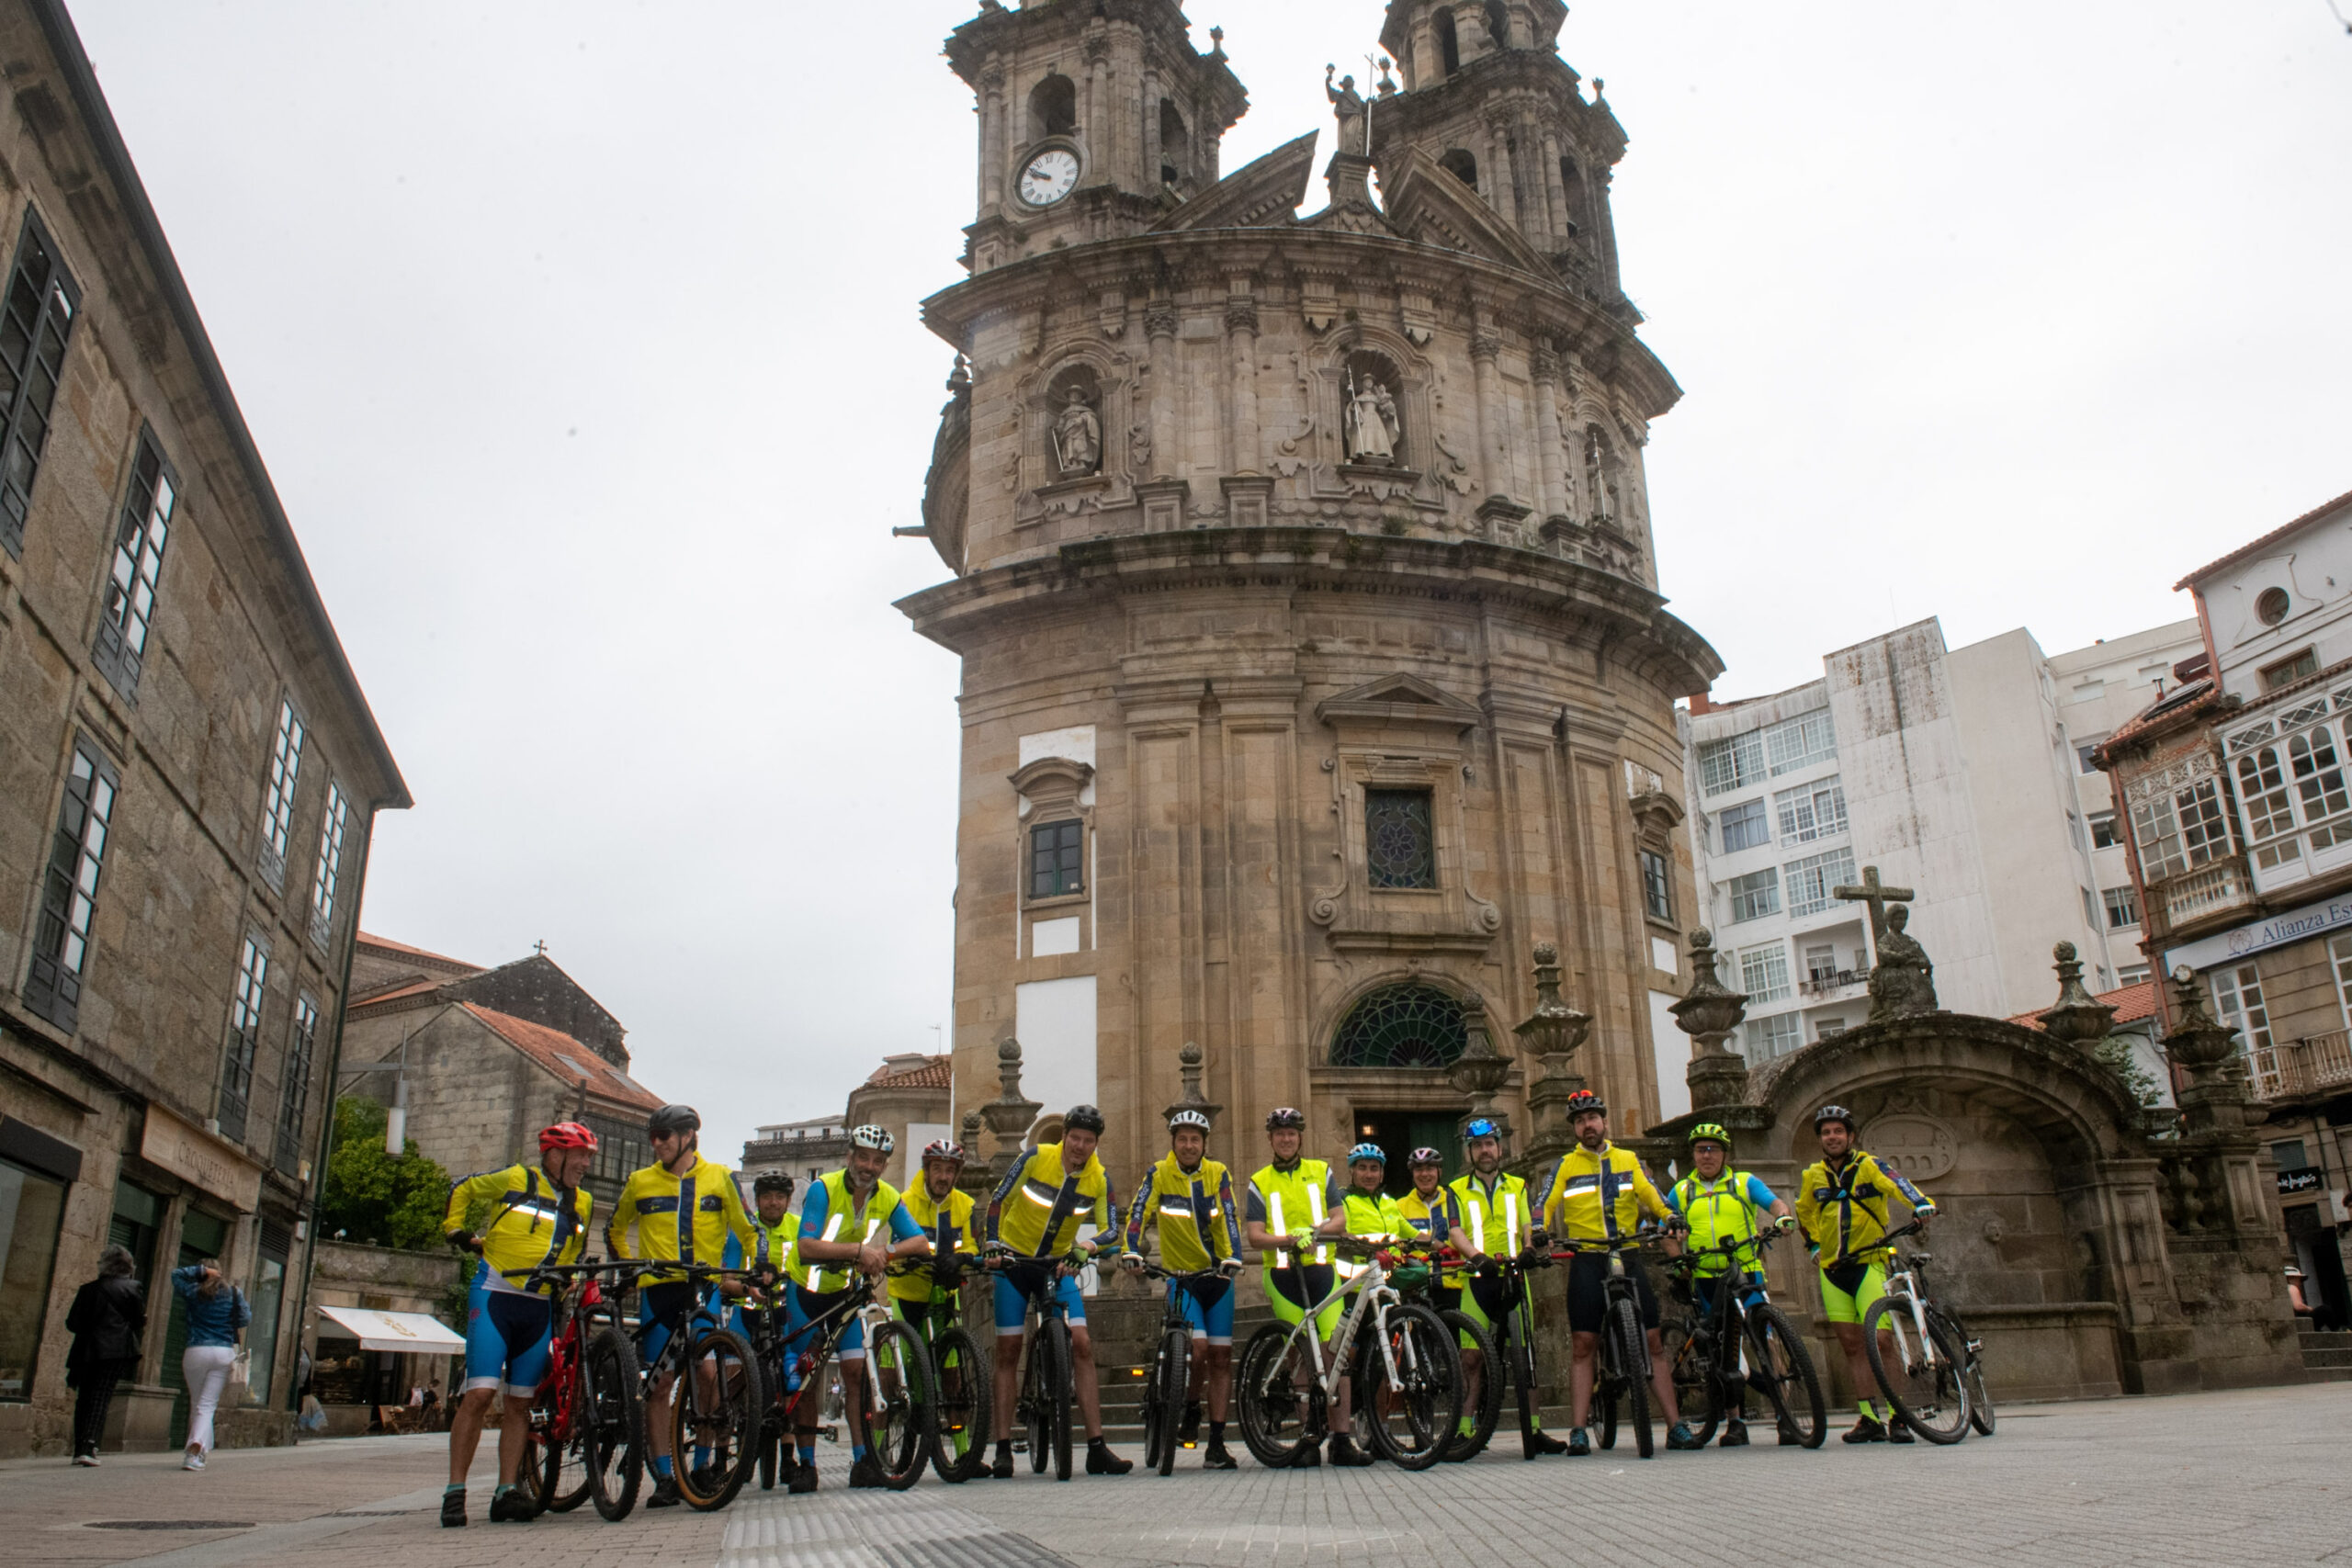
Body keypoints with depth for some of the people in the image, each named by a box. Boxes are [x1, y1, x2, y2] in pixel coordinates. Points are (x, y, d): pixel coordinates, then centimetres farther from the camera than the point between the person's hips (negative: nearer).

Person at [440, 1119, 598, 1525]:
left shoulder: (583, 1203, 13)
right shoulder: (516, 1179, -2)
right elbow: (461, 1190, 12)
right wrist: (457, 1233, 6)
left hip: (539, 1307, 5)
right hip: (494, 1297, -5)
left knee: (520, 1401, 5)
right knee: (480, 1393, -13)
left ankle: (506, 1493, 9)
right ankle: (455, 1492, -5)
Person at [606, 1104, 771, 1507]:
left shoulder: (719, 1177, 7)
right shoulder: (640, 1182, 11)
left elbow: (747, 1228, 12)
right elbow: (615, 1230, 24)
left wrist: (760, 1263, -4)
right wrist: (627, 1264, 9)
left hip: (705, 1288, -2)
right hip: (658, 1289, 2)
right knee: (659, 1382, 1)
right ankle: (665, 1478, 8)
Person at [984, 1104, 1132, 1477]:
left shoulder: (1099, 1178, -8)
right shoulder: (1035, 1157, -14)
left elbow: (1110, 1230, -9)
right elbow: (997, 1202, -9)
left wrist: (1088, 1246, -29)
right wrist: (993, 1245, -20)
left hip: (1058, 1265, 2)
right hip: (1014, 1261, -2)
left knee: (1081, 1344, -11)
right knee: (1008, 1351, -4)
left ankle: (1097, 1447, -8)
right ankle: (1003, 1449, 3)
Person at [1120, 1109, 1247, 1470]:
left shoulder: (1218, 1174, -2)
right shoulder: (1159, 1175, -4)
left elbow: (1230, 1219, -11)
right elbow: (1138, 1215, -12)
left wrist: (1233, 1258, -28)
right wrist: (1132, 1251, -29)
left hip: (1218, 1277, 2)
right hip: (1180, 1277, -2)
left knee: (1221, 1356, -1)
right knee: (1198, 1348, -18)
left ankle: (1216, 1443, 6)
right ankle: (1190, 1409, 11)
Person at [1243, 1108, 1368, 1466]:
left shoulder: (1321, 1172, 13)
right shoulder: (1260, 1182, 9)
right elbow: (1255, 1236, -1)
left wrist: (1313, 1229, -16)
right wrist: (1290, 1239, -19)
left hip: (1321, 1271, 1)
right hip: (1283, 1276, -1)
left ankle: (1341, 1439, -3)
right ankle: (1309, 1440, 6)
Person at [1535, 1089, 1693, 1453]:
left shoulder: (1628, 1160, 15)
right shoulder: (1565, 1166, 10)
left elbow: (1650, 1195, 4)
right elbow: (1546, 1206, 1)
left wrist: (1670, 1216, -16)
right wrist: (1539, 1232, -19)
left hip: (1628, 1258, 1)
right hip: (1587, 1262, -1)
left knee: (1653, 1341, 0)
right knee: (1582, 1345, -5)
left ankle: (1676, 1427, 5)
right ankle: (1578, 1432, -3)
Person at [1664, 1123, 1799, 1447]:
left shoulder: (1744, 1183, 11)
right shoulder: (1681, 1191, 14)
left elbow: (1775, 1203, -1)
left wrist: (1784, 1217, -24)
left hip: (1746, 1273, -2)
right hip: (1706, 1279, 2)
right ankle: (1735, 1422, 9)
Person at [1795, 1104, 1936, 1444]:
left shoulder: (1868, 1166, -2)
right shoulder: (1812, 1175, 10)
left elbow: (1897, 1183, -23)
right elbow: (1804, 1212, 28)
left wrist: (1921, 1203, -41)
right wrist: (1814, 1245, 17)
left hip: (1869, 1263, -4)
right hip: (1832, 1268, 4)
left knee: (1881, 1340, -12)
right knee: (1851, 1344, 4)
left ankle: (1897, 1417, -4)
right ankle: (1869, 1419, 9)